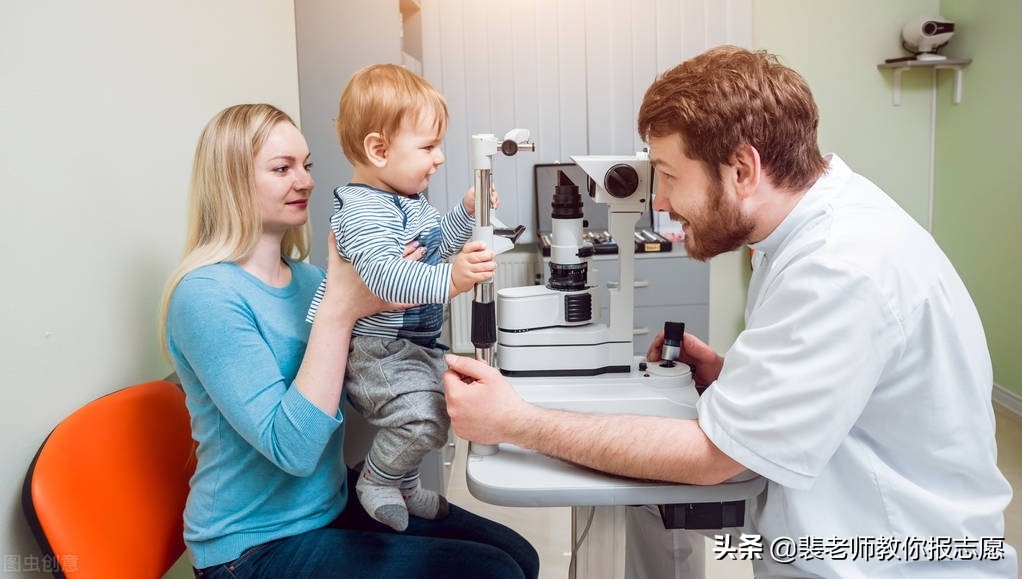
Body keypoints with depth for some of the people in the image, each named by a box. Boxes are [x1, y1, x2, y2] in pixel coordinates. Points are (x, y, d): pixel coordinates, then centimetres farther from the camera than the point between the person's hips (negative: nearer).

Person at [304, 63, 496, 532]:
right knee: (423, 418, -29)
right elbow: (380, 273, -40)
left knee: (443, 404, 26)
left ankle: (404, 486, 46)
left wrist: (465, 212, 13)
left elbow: (435, 245, 27)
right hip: (378, 350, -11)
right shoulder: (361, 210, -24)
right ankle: (375, 481, 2)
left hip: (417, 344, 11)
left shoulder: (411, 201, 11)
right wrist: (448, 280, -51)